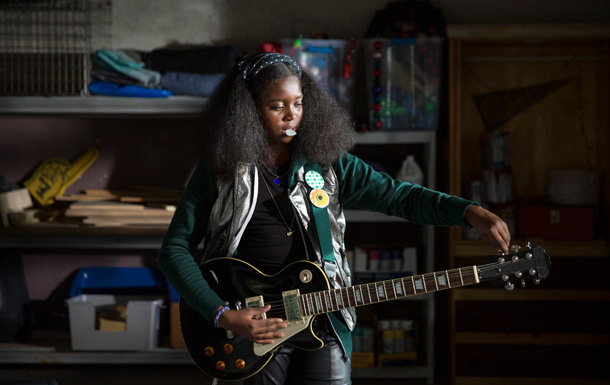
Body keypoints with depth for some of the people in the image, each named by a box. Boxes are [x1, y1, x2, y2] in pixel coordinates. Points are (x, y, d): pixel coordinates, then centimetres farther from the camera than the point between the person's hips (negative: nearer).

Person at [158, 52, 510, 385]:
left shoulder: (326, 162, 5)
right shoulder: (220, 168, -1)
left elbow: (396, 195, -2)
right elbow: (175, 248, -2)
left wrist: (471, 213, -17)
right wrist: (222, 315, -13)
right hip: (255, 326, -2)